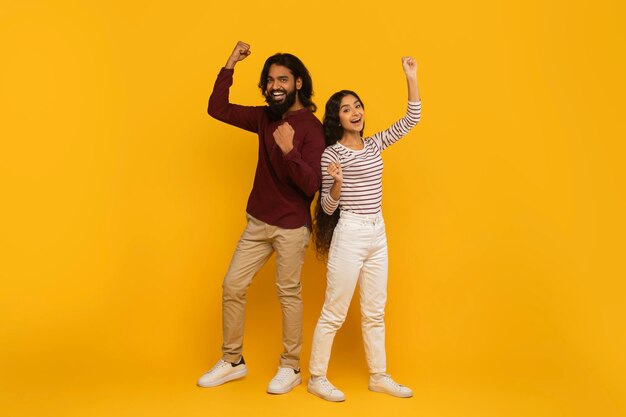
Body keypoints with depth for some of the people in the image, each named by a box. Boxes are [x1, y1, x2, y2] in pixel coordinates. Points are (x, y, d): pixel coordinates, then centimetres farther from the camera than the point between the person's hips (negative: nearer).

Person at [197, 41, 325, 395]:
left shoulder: (311, 127, -14)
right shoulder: (265, 117, 6)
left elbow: (312, 185, -20)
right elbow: (217, 109, 6)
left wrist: (289, 151, -34)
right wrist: (231, 64, 1)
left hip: (292, 227, -6)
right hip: (258, 222, 6)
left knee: (288, 294, 3)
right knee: (232, 286, 7)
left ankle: (291, 369, 20)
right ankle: (232, 362, 22)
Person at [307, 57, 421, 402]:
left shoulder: (374, 144, 9)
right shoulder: (331, 153, -7)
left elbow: (410, 120, 9)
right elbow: (328, 207, -7)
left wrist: (411, 78, 2)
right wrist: (337, 182, -27)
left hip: (378, 233, 6)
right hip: (349, 234, -6)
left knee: (375, 312, 14)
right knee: (334, 313, 0)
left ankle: (379, 377, 25)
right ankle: (317, 379, 13)